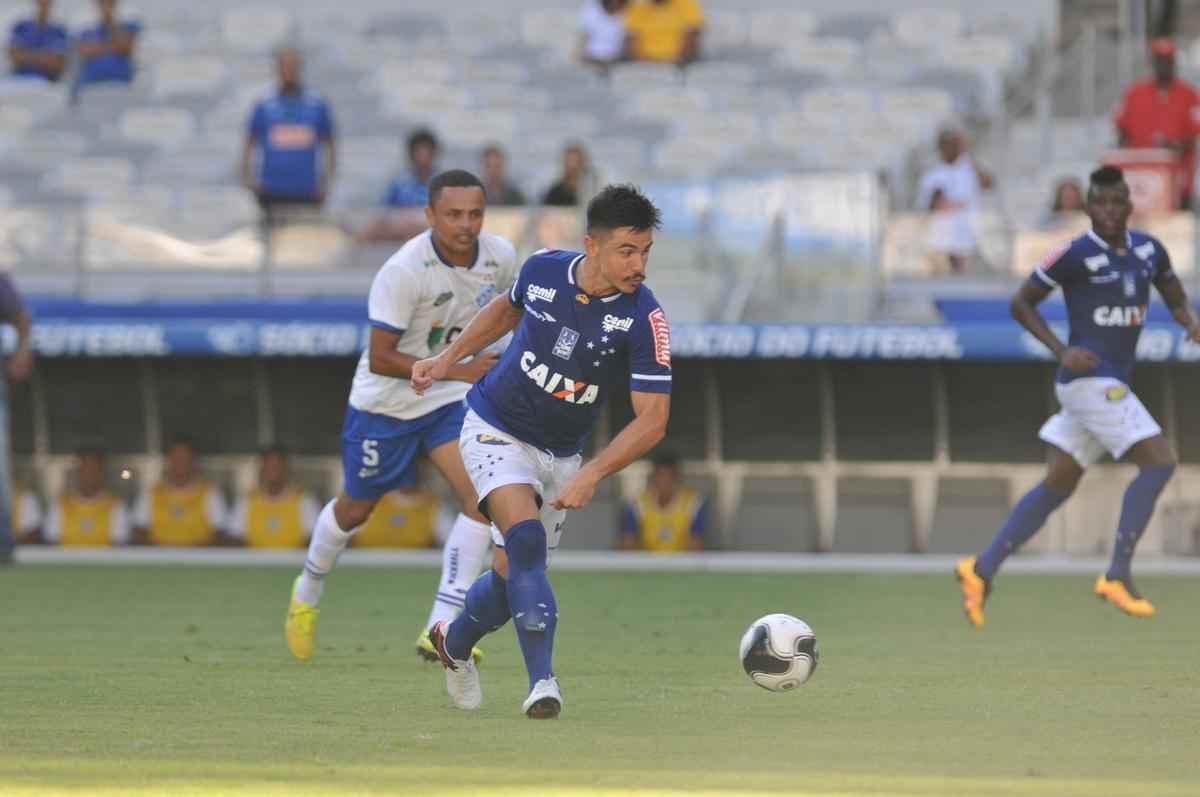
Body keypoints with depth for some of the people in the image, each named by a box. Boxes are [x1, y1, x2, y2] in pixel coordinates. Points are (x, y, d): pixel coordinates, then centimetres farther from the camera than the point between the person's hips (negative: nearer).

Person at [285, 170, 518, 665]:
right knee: (355, 509, 15)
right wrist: (456, 369, -32)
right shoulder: (403, 271, -29)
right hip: (385, 401, -4)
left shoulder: (500, 257, -11)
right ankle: (309, 590, 47)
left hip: (450, 400, 4)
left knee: (481, 496, -19)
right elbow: (380, 359, -27)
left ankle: (440, 628, -18)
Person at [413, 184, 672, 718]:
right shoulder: (542, 270, -15)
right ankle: (542, 683, -26)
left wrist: (591, 475, -33)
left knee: (513, 573, 9)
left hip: (560, 453, 2)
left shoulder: (644, 320, -22)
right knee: (526, 538, -25)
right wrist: (448, 358, 8)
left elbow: (652, 419, -23)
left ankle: (454, 642, 41)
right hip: (496, 429, -2)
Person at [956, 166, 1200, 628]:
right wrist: (1062, 351, -14)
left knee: (1058, 485, 10)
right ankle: (1118, 576, -13)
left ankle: (982, 570, 15)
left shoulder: (1148, 251, 9)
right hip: (1089, 379, -7)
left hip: (1111, 384, 7)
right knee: (1159, 463, -15)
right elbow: (1021, 303, -2)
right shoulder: (1075, 255, -9)